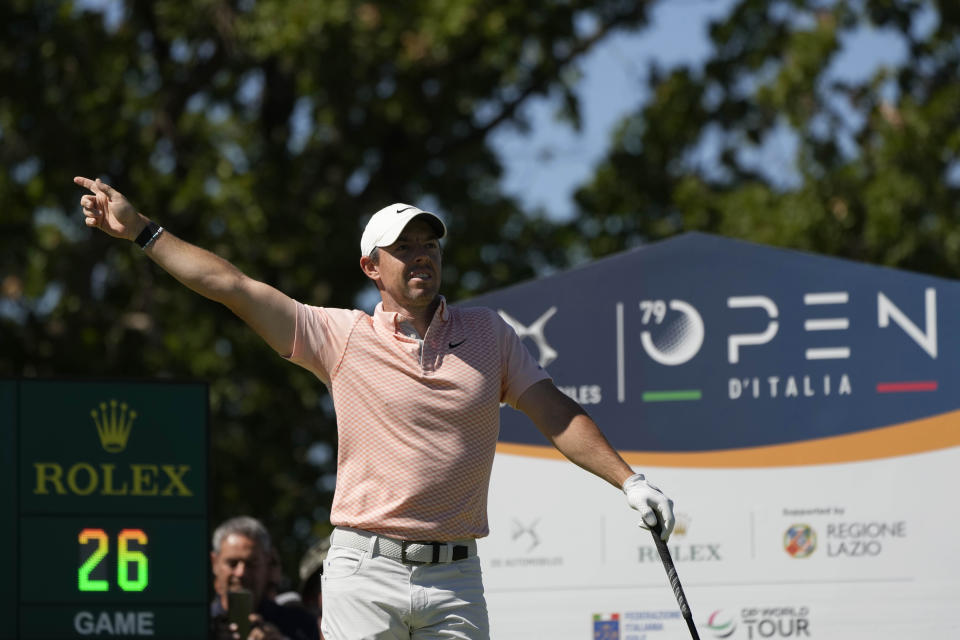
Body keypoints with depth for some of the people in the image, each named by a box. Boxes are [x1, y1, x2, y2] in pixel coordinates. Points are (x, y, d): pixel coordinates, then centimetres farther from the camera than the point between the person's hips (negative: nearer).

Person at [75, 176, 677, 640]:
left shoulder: (487, 333, 10)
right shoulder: (342, 336, 4)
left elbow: (555, 413, 6)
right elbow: (233, 285, 0)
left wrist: (628, 479, -6)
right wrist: (141, 229, -4)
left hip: (455, 580, 2)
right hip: (364, 573, -2)